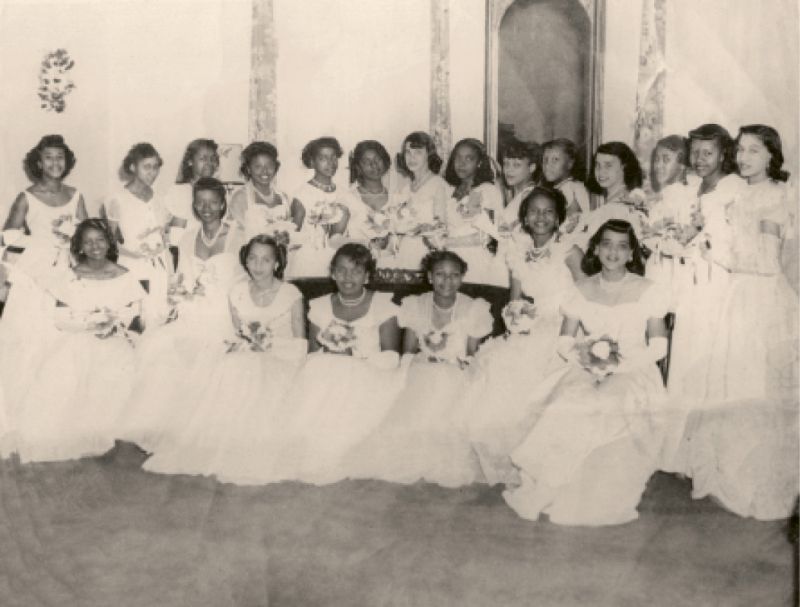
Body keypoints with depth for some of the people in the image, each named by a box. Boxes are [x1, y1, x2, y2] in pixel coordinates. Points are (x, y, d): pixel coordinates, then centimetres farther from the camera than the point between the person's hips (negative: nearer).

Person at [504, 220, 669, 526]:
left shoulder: (648, 291, 4)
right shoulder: (582, 291, 11)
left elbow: (658, 346, 2)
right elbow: (564, 342, 11)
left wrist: (622, 361, -13)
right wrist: (583, 355, -11)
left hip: (634, 374, -2)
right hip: (587, 372, 2)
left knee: (613, 411, -33)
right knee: (565, 409, -29)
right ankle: (564, 497, -15)